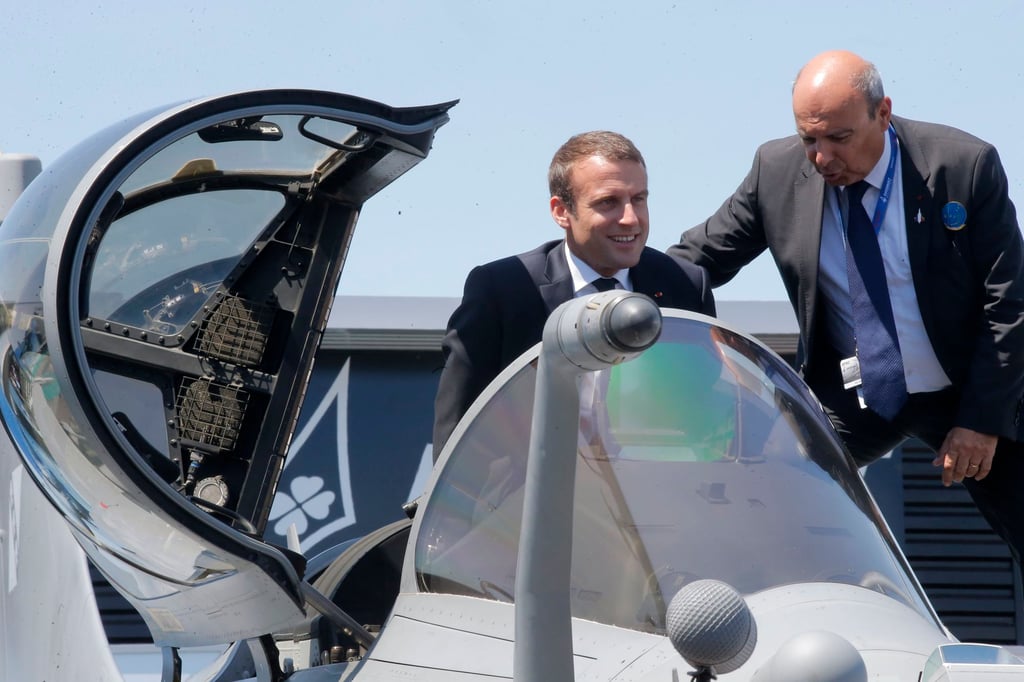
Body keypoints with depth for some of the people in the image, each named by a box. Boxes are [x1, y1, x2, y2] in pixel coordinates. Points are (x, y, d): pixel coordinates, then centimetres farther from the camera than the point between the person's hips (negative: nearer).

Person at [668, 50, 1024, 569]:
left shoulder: (965, 166, -15)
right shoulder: (776, 171, -8)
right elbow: (701, 257, 3)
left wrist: (981, 419, -14)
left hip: (964, 393, -2)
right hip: (846, 401, 2)